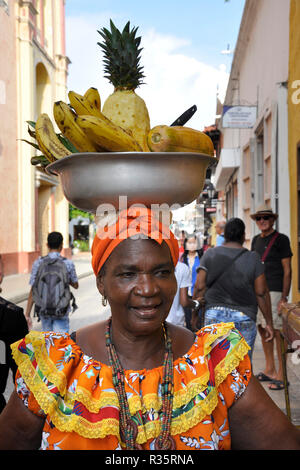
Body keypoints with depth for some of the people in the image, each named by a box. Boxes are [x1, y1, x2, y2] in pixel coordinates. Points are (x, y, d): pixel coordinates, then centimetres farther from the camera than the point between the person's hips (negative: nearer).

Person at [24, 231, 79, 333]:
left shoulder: (38, 263, -5)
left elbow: (33, 291, -6)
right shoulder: (68, 264, -8)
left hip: (43, 310, 2)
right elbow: (75, 285, 7)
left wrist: (27, 314, -2)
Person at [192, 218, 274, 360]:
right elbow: (261, 293, -4)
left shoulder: (210, 255, 1)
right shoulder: (252, 259, -3)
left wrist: (195, 313, 7)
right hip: (244, 318, -1)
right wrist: (269, 322, 3)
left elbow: (200, 287, -3)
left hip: (213, 315, 1)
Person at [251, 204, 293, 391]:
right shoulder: (256, 240, 17)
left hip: (274, 290, -7)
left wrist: (284, 297, -14)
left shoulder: (281, 239, -4)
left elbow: (287, 270, -8)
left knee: (276, 331, -7)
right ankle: (270, 369, 23)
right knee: (262, 329, 11)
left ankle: (281, 375, -1)